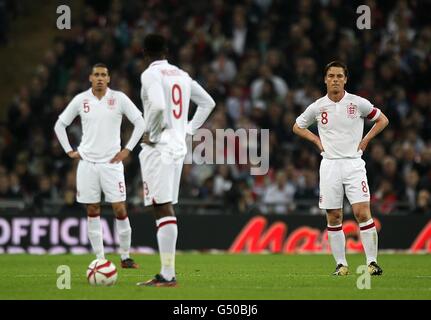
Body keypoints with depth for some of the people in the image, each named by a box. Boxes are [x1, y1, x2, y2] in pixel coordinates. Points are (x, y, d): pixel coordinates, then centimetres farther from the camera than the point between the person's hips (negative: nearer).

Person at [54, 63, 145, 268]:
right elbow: (60, 124, 14)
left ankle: (125, 257, 6)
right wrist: (69, 151, 6)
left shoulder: (119, 99, -1)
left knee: (120, 209, -6)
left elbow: (140, 123, 2)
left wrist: (127, 149, -3)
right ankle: (99, 258, 7)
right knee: (92, 211, 3)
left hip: (111, 162, -2)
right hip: (87, 162, 2)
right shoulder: (81, 100, 4)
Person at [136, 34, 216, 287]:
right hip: (179, 146, 8)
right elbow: (208, 102, 22)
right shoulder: (181, 75, 14)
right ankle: (168, 272, 15)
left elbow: (158, 106, -25)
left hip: (159, 147, -8)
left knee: (163, 209, -10)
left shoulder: (151, 74, -9)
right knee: (168, 209, 13)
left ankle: (168, 276, -13)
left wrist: (151, 133, -11)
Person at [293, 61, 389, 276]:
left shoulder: (358, 103, -1)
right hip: (329, 165, 2)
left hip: (353, 163, -2)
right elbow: (297, 126, 19)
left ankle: (372, 262, -9)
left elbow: (382, 119, 13)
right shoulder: (317, 107, 3)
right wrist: (317, 140, 6)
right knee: (334, 217, 2)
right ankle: (341, 264, 10)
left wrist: (366, 140, 3)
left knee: (362, 213, -13)